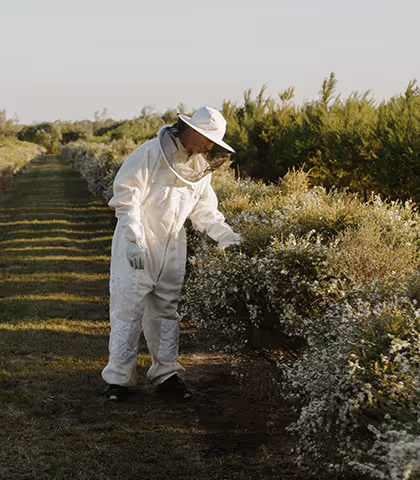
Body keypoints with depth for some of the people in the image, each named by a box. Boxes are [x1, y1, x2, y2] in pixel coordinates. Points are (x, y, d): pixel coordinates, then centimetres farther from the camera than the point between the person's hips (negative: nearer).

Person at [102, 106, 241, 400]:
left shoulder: (202, 166, 7)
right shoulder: (152, 153, -15)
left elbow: (204, 209, 16)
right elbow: (126, 195, -16)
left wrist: (226, 235, 1)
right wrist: (134, 240, -22)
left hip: (172, 246, 6)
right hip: (137, 243, -6)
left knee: (167, 310, 11)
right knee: (128, 307, -4)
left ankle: (167, 373, 20)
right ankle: (119, 378, 3)